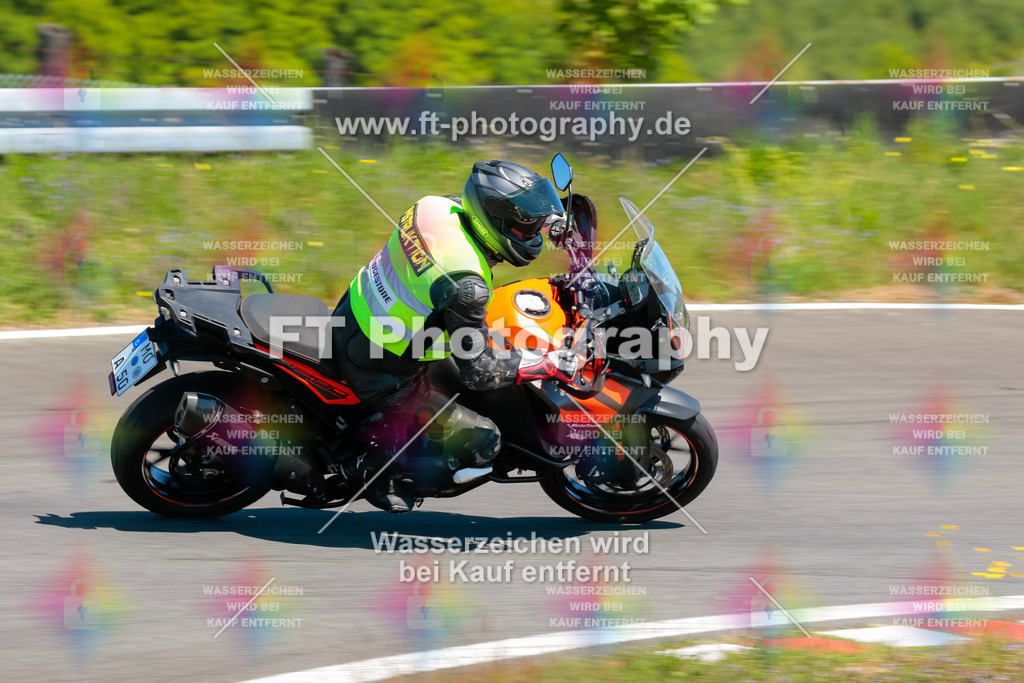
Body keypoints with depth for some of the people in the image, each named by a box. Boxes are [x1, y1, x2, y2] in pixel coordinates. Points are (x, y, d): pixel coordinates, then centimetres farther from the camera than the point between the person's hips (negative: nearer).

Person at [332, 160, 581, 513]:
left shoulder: (438, 206, -9)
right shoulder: (465, 286, -31)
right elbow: (478, 372, -24)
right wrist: (550, 365, -16)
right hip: (379, 374, -8)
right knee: (483, 441, -3)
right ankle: (388, 477, 10)